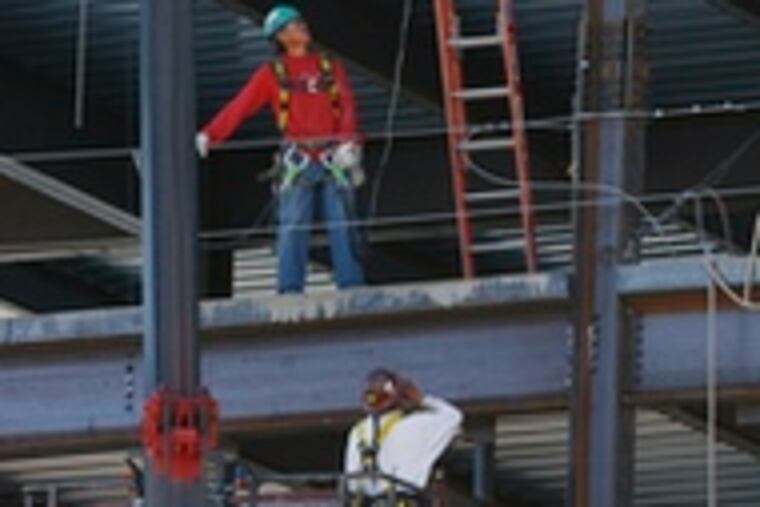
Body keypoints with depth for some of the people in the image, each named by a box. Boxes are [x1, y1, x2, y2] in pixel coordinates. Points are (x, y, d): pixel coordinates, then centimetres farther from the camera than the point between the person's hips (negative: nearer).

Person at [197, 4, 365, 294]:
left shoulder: (331, 68, 16)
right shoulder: (272, 74, 9)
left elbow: (347, 107, 5)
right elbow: (240, 106, 0)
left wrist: (349, 142, -13)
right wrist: (209, 135, -14)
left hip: (335, 159, 2)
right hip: (298, 160, -2)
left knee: (343, 226, -1)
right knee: (292, 228, -8)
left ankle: (352, 289, 0)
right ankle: (290, 290, -9)